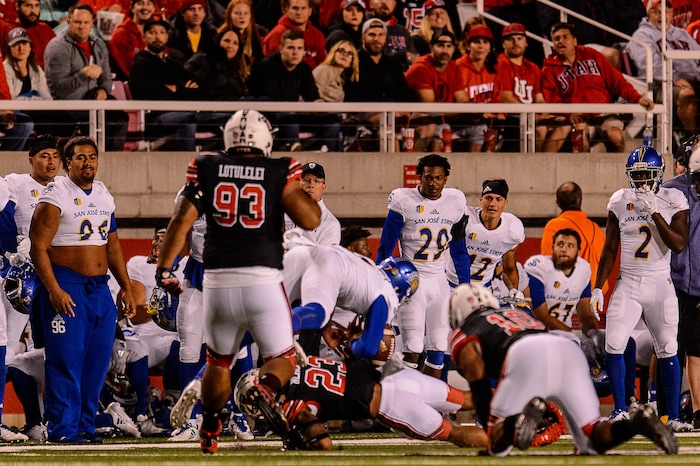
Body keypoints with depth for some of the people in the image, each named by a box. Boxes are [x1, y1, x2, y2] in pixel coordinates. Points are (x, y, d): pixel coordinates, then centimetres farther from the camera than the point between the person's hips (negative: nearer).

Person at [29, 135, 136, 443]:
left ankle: (85, 425, 12)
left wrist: (126, 287, 19)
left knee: (97, 359, 5)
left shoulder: (104, 195, 15)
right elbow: (38, 247, -12)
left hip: (100, 289, 7)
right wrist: (53, 289, -20)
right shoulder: (56, 196, -7)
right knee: (66, 359, -9)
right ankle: (63, 427, -5)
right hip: (66, 287, -7)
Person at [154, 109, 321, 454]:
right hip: (263, 280, -2)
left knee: (219, 361, 23)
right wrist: (302, 191, 13)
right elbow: (310, 220, -6)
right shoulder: (278, 173, 0)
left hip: (218, 282, 2)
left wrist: (164, 268, 5)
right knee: (282, 358, 8)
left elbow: (182, 220, -1)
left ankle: (209, 433, 26)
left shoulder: (207, 170, 5)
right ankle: (266, 388, -25)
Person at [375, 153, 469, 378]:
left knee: (438, 349, 5)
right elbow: (385, 249, -4)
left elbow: (459, 251, 14)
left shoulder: (455, 202, 4)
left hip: (439, 282, 5)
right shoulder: (404, 202, -9)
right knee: (413, 350, -12)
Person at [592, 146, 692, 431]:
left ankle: (674, 416, 6)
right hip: (628, 283, 2)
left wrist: (654, 212, -20)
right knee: (613, 346, -10)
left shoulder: (673, 201, -3)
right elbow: (610, 249, 9)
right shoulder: (620, 202, 3)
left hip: (660, 284, -1)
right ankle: (620, 410, 3)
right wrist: (598, 288, 5)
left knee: (667, 350, -3)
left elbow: (678, 245, -14)